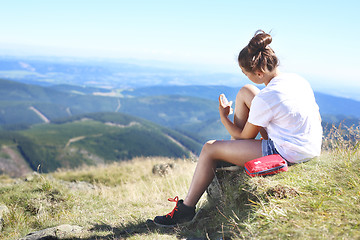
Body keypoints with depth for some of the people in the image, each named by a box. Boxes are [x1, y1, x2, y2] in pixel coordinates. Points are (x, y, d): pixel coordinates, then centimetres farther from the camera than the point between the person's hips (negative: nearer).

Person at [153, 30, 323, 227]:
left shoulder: (264, 99, -23)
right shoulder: (298, 79, 0)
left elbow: (245, 136, -7)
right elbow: (318, 119, 11)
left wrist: (223, 118, 10)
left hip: (287, 154, -9)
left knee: (209, 149, 0)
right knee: (245, 92, 12)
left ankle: (186, 209, 14)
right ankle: (233, 150, 28)